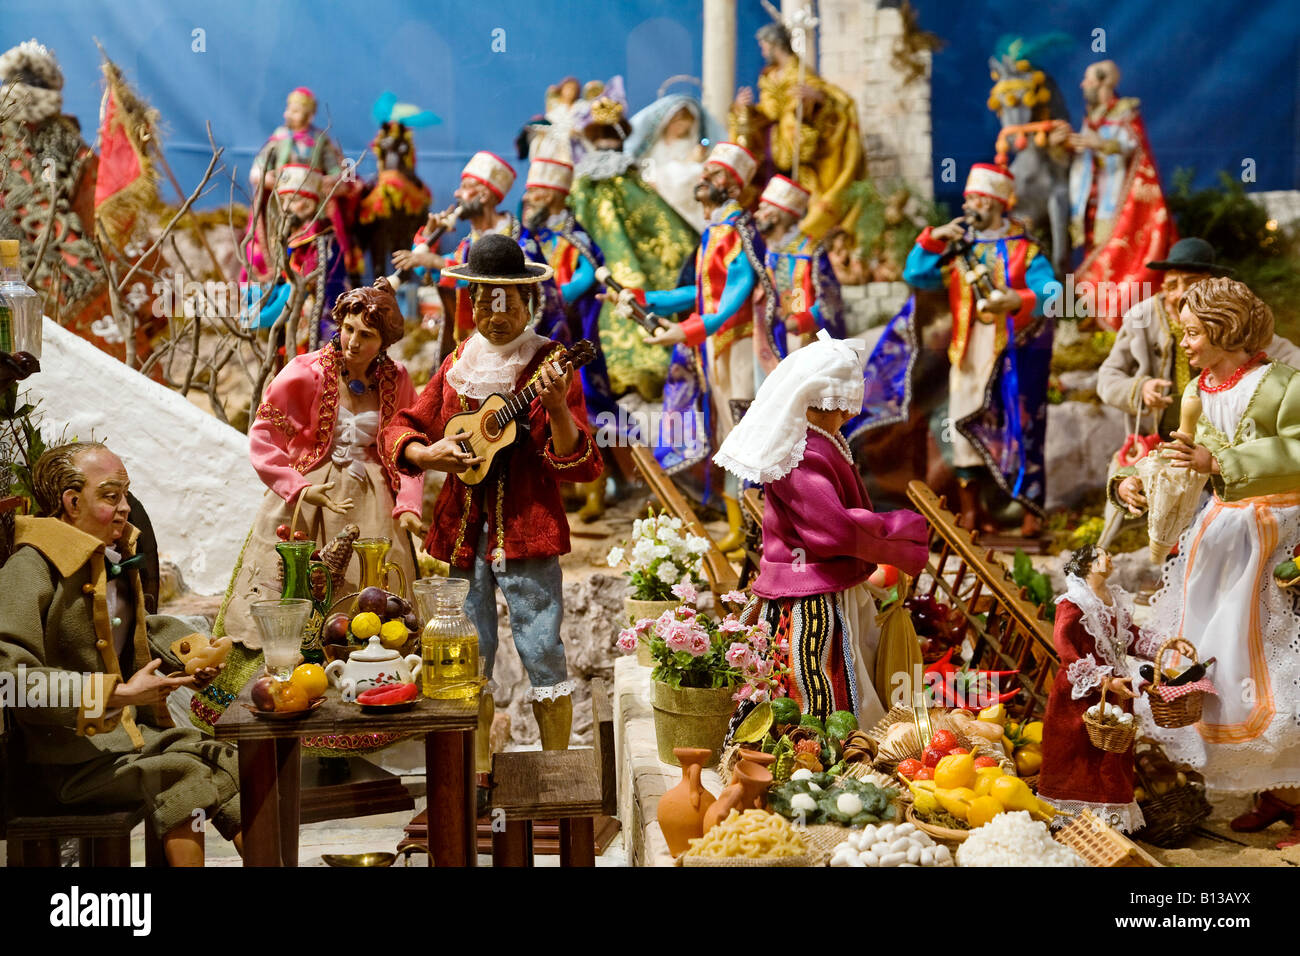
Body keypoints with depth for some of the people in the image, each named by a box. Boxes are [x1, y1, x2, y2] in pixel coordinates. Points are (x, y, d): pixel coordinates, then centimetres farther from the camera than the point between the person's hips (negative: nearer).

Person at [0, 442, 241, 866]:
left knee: (228, 764, -13)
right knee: (182, 775, -28)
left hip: (131, 731, 8)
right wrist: (119, 693, -24)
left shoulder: (116, 557, 15)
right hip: (71, 756, -8)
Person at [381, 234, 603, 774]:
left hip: (526, 531, -4)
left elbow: (581, 467, -10)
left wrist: (557, 409, -27)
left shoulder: (549, 368, -3)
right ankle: (478, 772, 22)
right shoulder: (458, 366, 11)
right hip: (462, 530, 4)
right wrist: (427, 454, -5)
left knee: (542, 653, -5)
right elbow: (399, 430, 17)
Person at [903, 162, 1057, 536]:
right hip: (971, 351, 4)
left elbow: (1049, 293, -13)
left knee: (1022, 428, -6)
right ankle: (970, 509, 12)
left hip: (1016, 351, -4)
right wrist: (934, 238, -2)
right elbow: (916, 276, 8)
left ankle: (1033, 513, -1)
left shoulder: (1024, 249, 1)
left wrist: (1017, 301, -31)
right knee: (967, 425, 3)